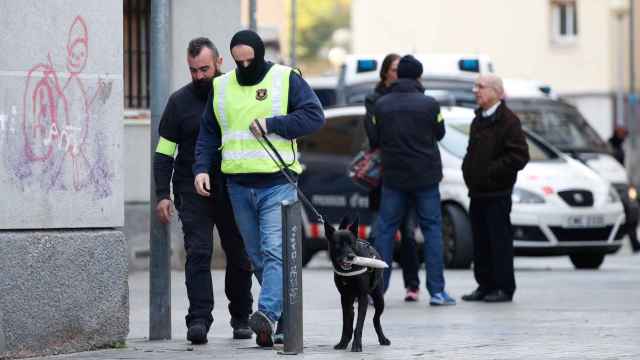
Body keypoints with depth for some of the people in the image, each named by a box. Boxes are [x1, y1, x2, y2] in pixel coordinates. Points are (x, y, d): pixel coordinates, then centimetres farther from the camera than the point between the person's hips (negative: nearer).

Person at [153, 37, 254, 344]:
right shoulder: (180, 101, 3)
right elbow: (164, 152, 4)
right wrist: (162, 194, -5)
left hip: (233, 189, 1)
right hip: (193, 190, -1)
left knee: (239, 255, 7)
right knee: (198, 253, -12)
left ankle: (241, 318, 21)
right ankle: (199, 319, -16)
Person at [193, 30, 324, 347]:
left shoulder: (286, 79, 0)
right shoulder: (221, 87, 12)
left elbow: (314, 116, -8)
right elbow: (208, 133, 18)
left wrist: (272, 124, -15)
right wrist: (202, 168, 4)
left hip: (277, 183, -5)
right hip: (239, 187, 5)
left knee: (274, 251, -17)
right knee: (256, 256, 9)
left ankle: (267, 313, -30)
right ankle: (287, 316, 21)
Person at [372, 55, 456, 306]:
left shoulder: (381, 105, -2)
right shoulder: (429, 104, -9)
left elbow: (376, 138, 7)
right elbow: (439, 133, 4)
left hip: (393, 176, 2)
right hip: (425, 176, -2)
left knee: (385, 229, 8)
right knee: (432, 229, 5)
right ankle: (437, 290, 0)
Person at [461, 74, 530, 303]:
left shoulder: (508, 120, -10)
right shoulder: (478, 120, 18)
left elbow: (519, 156, -17)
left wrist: (492, 171, -16)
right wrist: (467, 169, 10)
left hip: (497, 193, -8)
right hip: (477, 192, 8)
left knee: (500, 240, -5)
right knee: (480, 241, 9)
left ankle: (504, 288, -1)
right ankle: (485, 286, 16)